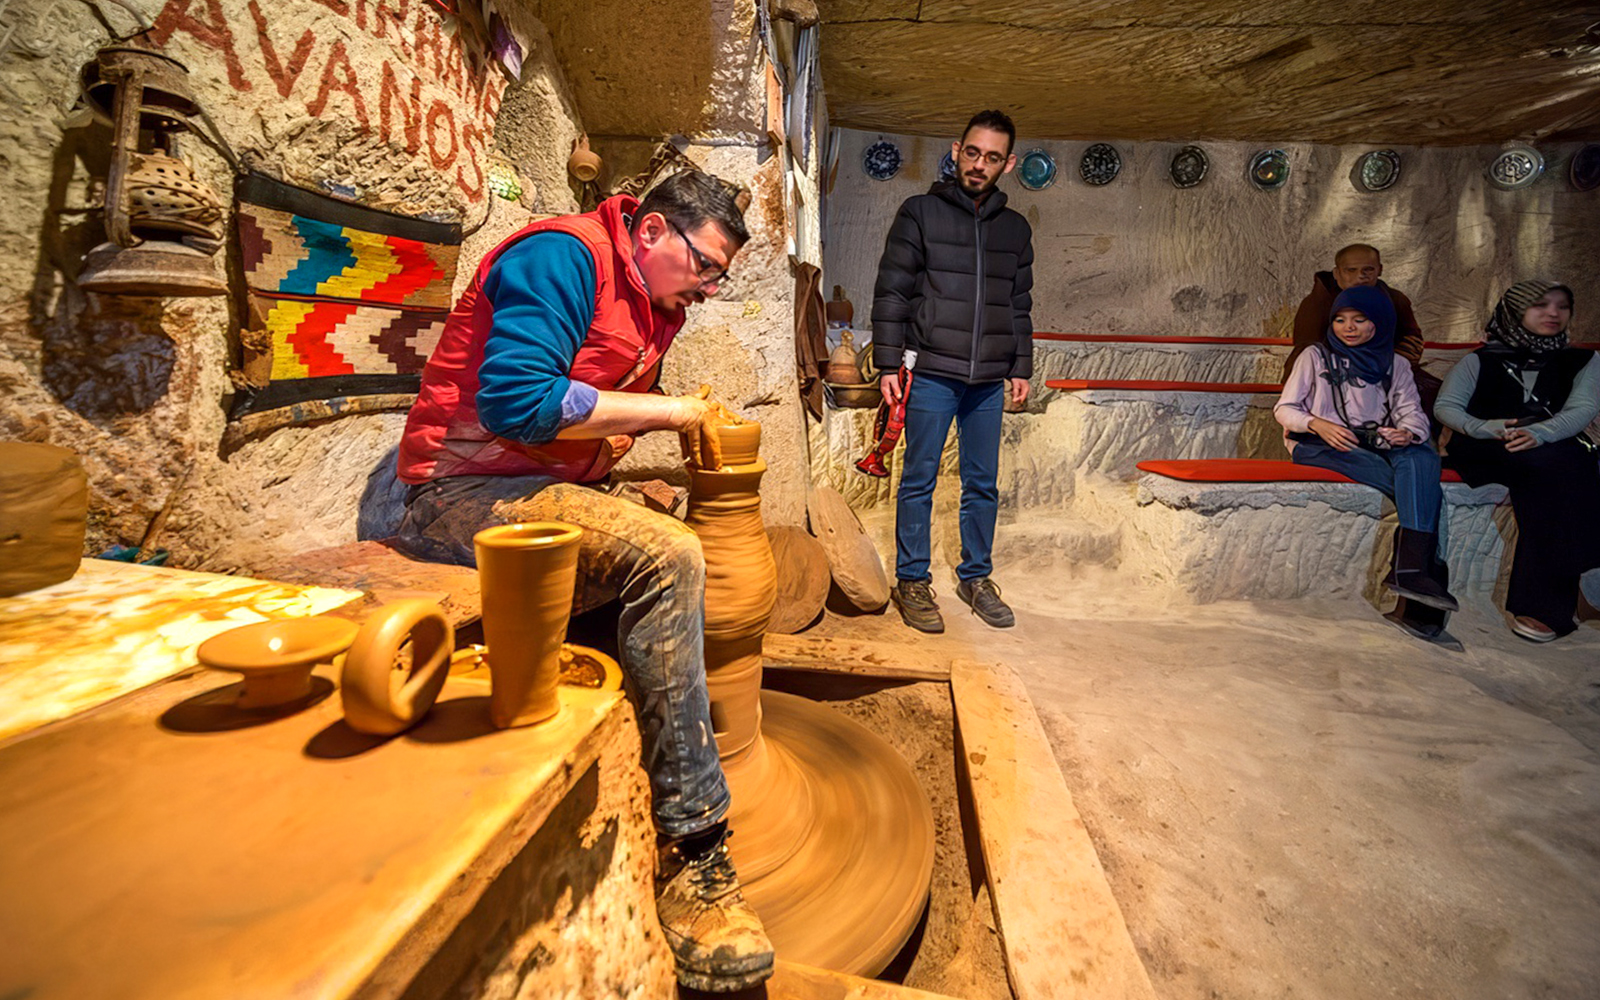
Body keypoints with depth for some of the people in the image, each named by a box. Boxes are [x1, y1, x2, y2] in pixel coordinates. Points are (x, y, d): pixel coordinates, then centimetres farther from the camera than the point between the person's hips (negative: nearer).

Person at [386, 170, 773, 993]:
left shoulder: (647, 301, 16)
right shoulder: (563, 255, -12)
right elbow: (518, 399, -26)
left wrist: (689, 423, 0)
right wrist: (669, 410, -19)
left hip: (547, 489, 10)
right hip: (468, 489, -10)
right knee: (665, 556, -30)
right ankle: (691, 855, -24)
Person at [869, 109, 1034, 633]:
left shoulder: (1015, 228, 16)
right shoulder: (920, 213, 3)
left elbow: (1019, 306, 20)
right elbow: (891, 292, -1)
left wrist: (1021, 366, 13)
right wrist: (888, 363, -7)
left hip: (989, 380, 4)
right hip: (931, 374, -4)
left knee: (983, 484, 8)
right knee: (919, 481, 0)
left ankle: (975, 576, 22)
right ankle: (912, 581, 12)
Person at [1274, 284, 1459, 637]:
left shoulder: (1395, 366, 19)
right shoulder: (1315, 356, 9)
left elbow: (1413, 413, 8)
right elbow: (1284, 409, 2)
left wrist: (1409, 433, -17)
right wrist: (1319, 425, -19)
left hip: (1377, 444, 4)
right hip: (1318, 446, -3)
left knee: (1422, 456, -31)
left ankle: (1412, 568, -37)